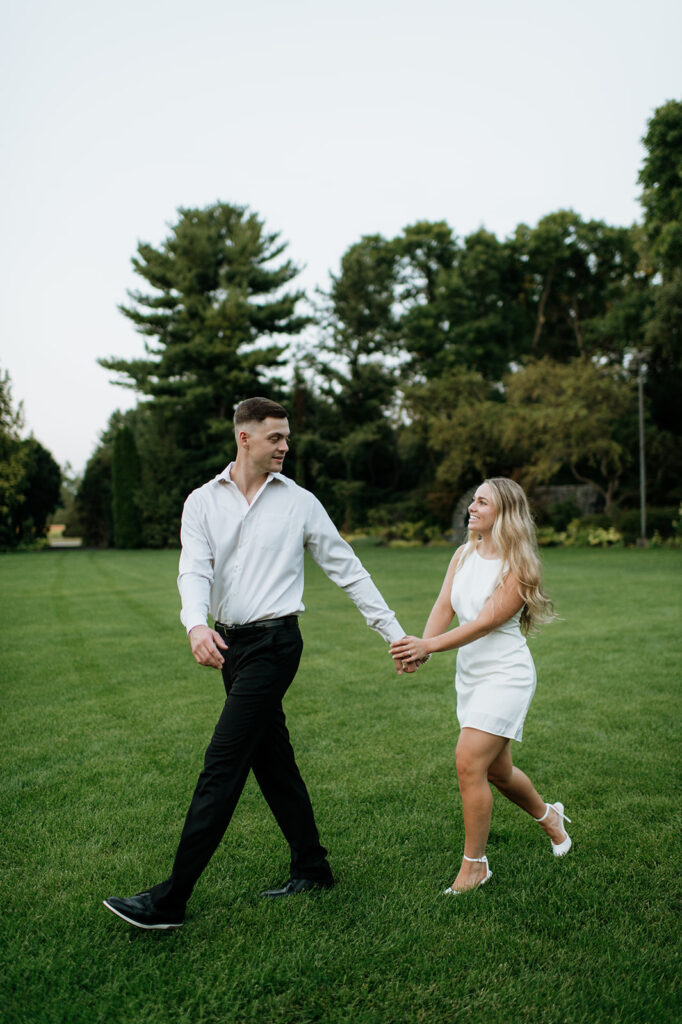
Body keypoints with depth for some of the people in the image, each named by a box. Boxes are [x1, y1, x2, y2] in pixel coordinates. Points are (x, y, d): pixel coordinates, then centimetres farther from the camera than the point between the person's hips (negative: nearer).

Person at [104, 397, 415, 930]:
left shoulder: (300, 502, 0)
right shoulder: (203, 501, 5)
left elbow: (348, 570, 4)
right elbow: (194, 569, -8)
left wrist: (395, 634, 3)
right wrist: (197, 625, -30)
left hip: (274, 641, -4)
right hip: (230, 643, 5)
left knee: (222, 767, -7)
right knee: (273, 761, 14)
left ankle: (171, 900, 1)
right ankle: (312, 868, 31)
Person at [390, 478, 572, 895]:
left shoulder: (518, 567, -15)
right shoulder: (463, 555, 5)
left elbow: (485, 622, -22)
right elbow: (444, 606, -3)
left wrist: (428, 645, -31)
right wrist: (421, 647, -22)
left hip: (506, 675, -7)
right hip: (471, 675, 7)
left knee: (470, 762, -13)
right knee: (496, 770, 18)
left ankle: (475, 864, 5)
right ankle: (549, 816, 46)